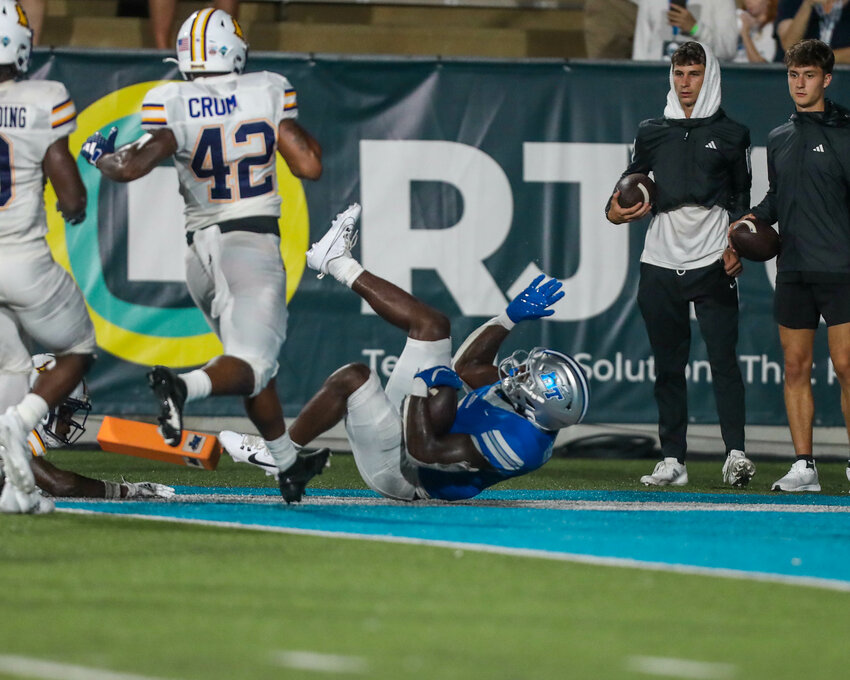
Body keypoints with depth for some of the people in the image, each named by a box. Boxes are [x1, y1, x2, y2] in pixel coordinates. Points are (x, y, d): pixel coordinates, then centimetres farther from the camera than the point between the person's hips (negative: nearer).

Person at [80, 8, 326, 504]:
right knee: (250, 363, -11)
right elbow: (309, 166, -3)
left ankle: (288, 464, 28)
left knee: (252, 356, 19)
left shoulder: (176, 106, -5)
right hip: (253, 241, -4)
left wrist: (101, 156, 8)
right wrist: (305, 137, 18)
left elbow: (131, 167, -13)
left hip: (201, 247, 4)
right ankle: (185, 386, -42)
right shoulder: (267, 93, -3)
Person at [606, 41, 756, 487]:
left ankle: (735, 452, -15)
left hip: (713, 264, -3)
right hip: (661, 262, 3)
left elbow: (743, 198, 8)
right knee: (668, 364, 5)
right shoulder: (652, 133, 13)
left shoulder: (730, 134, 7)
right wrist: (616, 210, -1)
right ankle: (672, 460, 8)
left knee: (723, 358, -11)